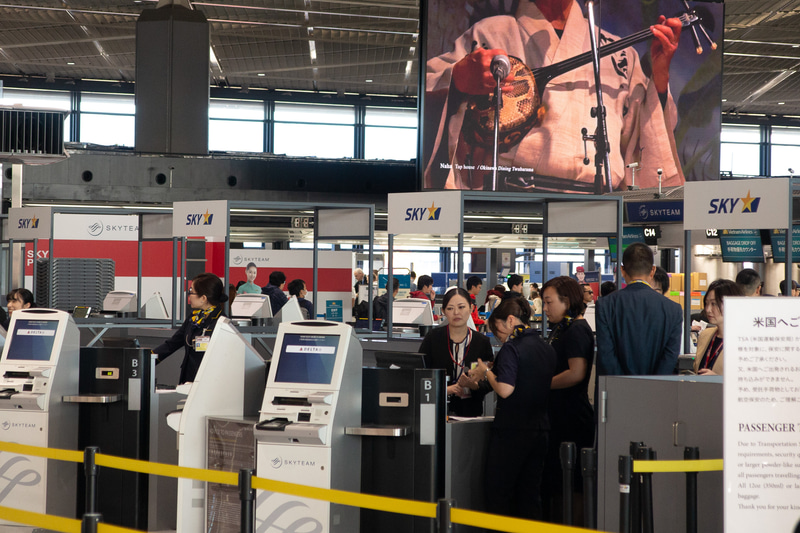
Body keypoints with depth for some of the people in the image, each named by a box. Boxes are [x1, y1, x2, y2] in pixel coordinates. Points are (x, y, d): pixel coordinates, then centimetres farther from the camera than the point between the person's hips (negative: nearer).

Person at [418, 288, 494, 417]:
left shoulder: (482, 342, 5)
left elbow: (490, 383, 7)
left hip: (471, 410, 1)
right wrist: (445, 389, -12)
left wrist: (474, 385, -14)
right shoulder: (433, 338, 4)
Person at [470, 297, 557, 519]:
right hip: (539, 430, 8)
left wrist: (486, 372, -5)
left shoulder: (511, 348, -14)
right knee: (530, 495, 12)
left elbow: (505, 390, -23)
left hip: (511, 430, -7)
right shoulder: (547, 349, 10)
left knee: (498, 495, 1)